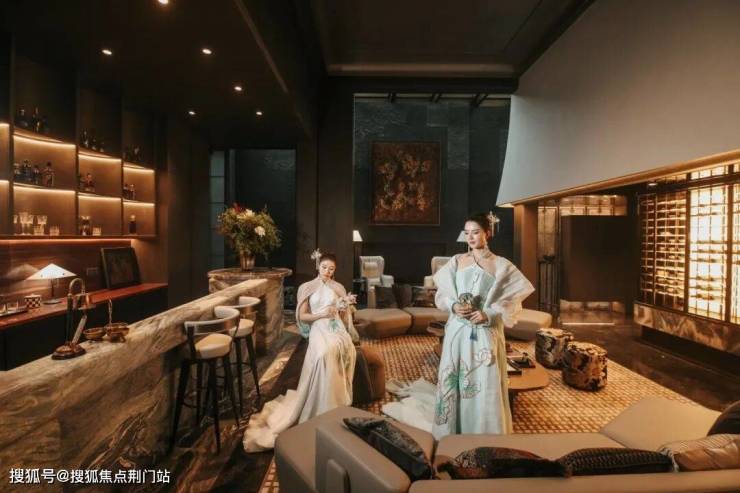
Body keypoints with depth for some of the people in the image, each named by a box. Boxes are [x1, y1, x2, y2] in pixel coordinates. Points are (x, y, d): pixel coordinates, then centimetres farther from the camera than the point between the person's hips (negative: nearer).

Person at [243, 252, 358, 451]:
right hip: (319, 328, -2)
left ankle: (334, 403, -21)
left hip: (337, 327, 2)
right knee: (324, 353, -36)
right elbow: (301, 316, 5)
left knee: (338, 349, -34)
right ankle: (321, 407, -24)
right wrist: (321, 314, -10)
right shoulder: (307, 288, 9)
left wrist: (344, 309, -3)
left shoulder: (339, 288, 17)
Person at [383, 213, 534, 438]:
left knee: (485, 386, 1)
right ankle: (451, 436, 23)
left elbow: (512, 303, -2)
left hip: (486, 333, -2)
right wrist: (454, 306, -11)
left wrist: (488, 315, -16)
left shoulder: (502, 266, 1)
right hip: (458, 331, 2)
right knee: (453, 382, 7)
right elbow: (441, 294, 9)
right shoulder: (456, 261, 7)